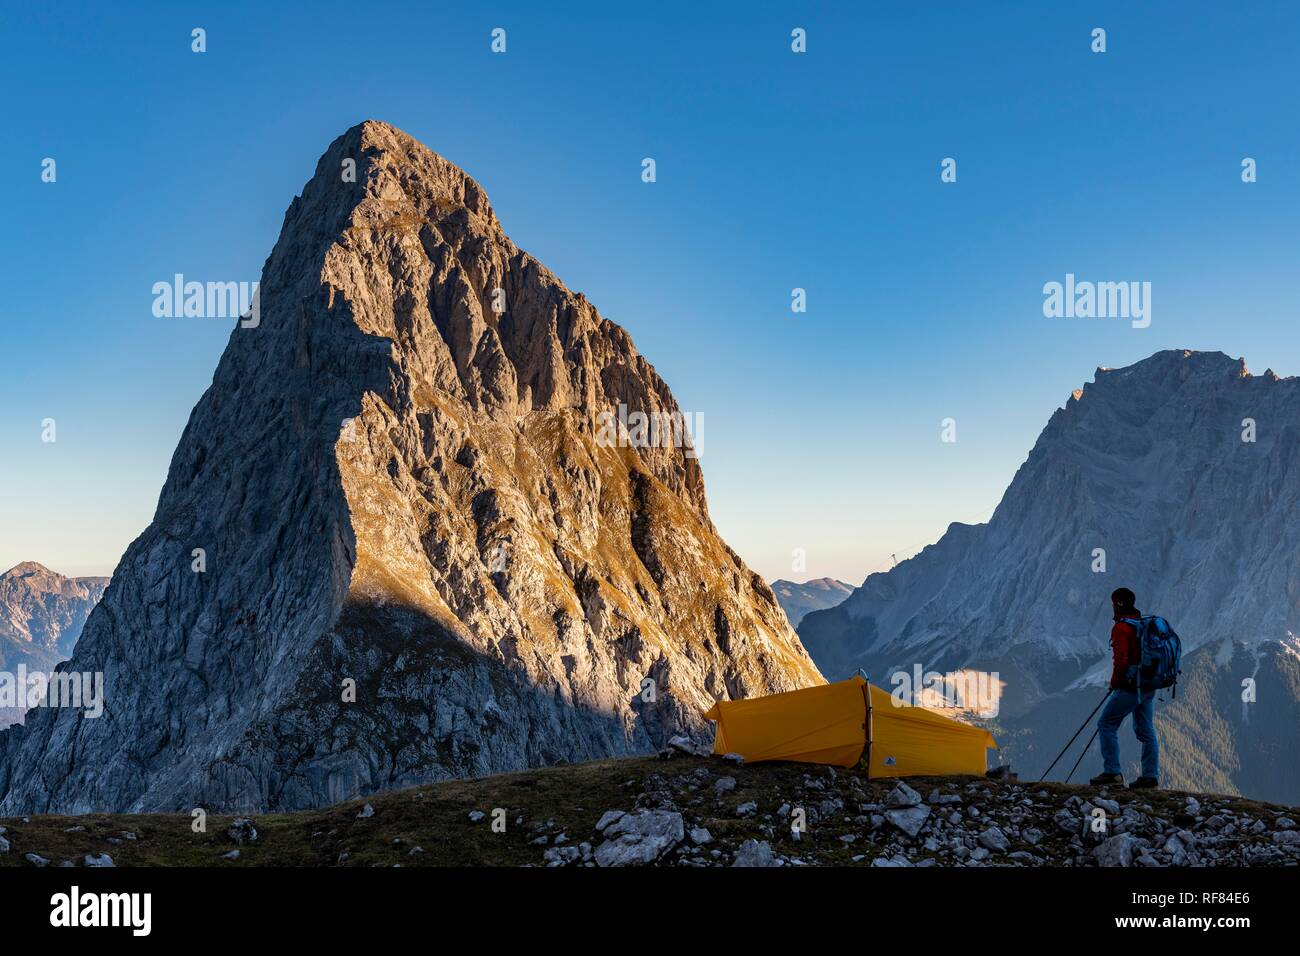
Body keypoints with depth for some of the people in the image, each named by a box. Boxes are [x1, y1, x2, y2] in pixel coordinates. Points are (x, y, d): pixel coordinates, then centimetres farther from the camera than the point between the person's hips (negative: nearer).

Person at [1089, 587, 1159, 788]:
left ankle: (1112, 772, -4)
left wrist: (1114, 682, -6)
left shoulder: (1121, 628, -13)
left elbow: (1121, 660, -21)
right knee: (1146, 730, 11)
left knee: (1106, 724, 0)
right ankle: (1151, 775, 10)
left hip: (1130, 687, -8)